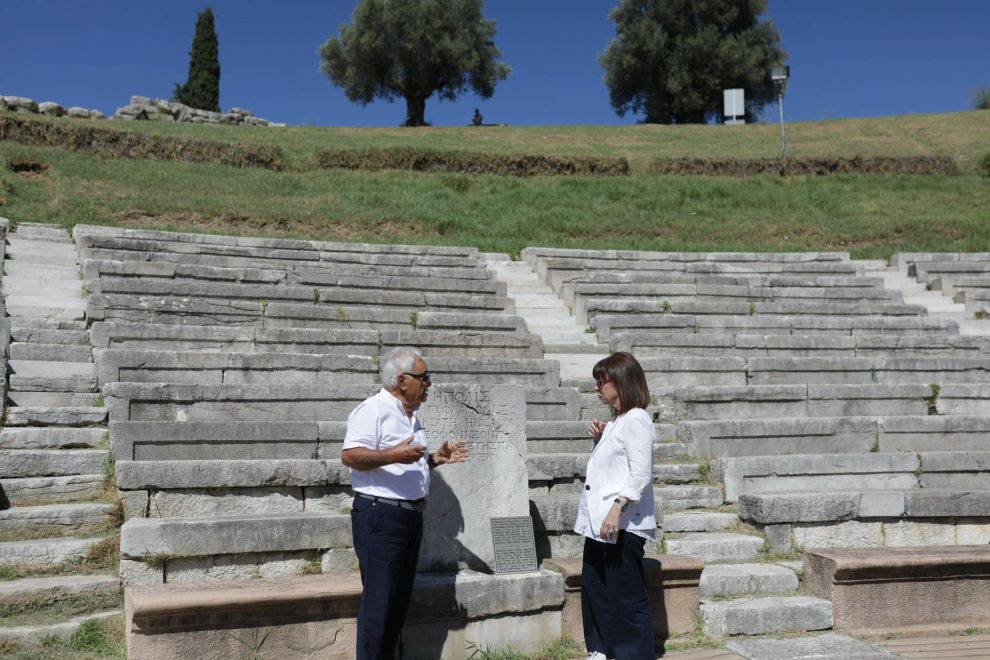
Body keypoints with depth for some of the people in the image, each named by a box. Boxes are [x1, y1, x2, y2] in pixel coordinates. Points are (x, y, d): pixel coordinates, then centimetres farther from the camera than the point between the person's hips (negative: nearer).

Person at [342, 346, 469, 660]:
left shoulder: (410, 416, 17)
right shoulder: (373, 410, -12)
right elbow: (349, 456, -21)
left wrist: (435, 458, 9)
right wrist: (393, 455, -29)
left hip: (412, 515, 9)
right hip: (380, 515, -9)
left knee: (400, 600, 14)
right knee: (378, 601, -6)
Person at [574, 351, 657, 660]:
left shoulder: (636, 420, -11)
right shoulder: (615, 421, 17)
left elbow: (640, 474, -19)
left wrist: (617, 509, -26)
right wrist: (599, 439, 9)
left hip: (622, 523, -10)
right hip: (599, 520, 10)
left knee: (626, 595, -4)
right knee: (593, 588, 14)